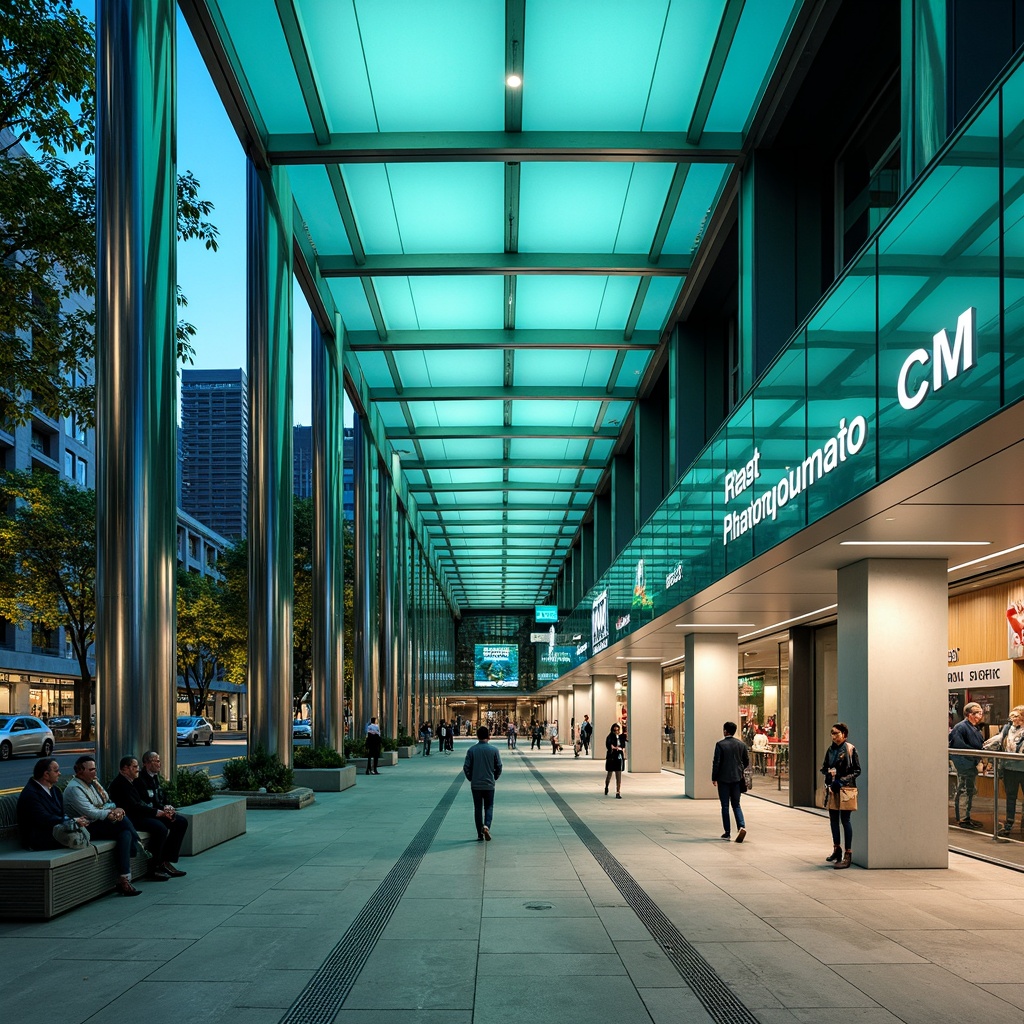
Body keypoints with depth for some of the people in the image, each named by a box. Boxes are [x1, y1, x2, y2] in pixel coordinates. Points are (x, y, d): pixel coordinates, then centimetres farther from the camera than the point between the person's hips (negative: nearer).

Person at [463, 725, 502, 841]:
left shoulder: (472, 750, -5)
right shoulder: (493, 750, -6)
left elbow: (466, 767, -5)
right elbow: (499, 767, -2)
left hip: (475, 785, 1)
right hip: (489, 784, 0)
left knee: (478, 808, 10)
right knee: (489, 807, 11)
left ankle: (480, 834, 10)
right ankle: (486, 825, -14)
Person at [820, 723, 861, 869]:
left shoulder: (850, 749, -6)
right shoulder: (830, 750, 11)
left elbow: (857, 770, -6)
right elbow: (824, 767, 16)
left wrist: (841, 781, -14)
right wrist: (829, 773, -7)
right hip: (832, 788, 6)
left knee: (845, 819, -4)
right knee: (833, 818, 12)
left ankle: (848, 855, 0)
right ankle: (836, 850, 27)